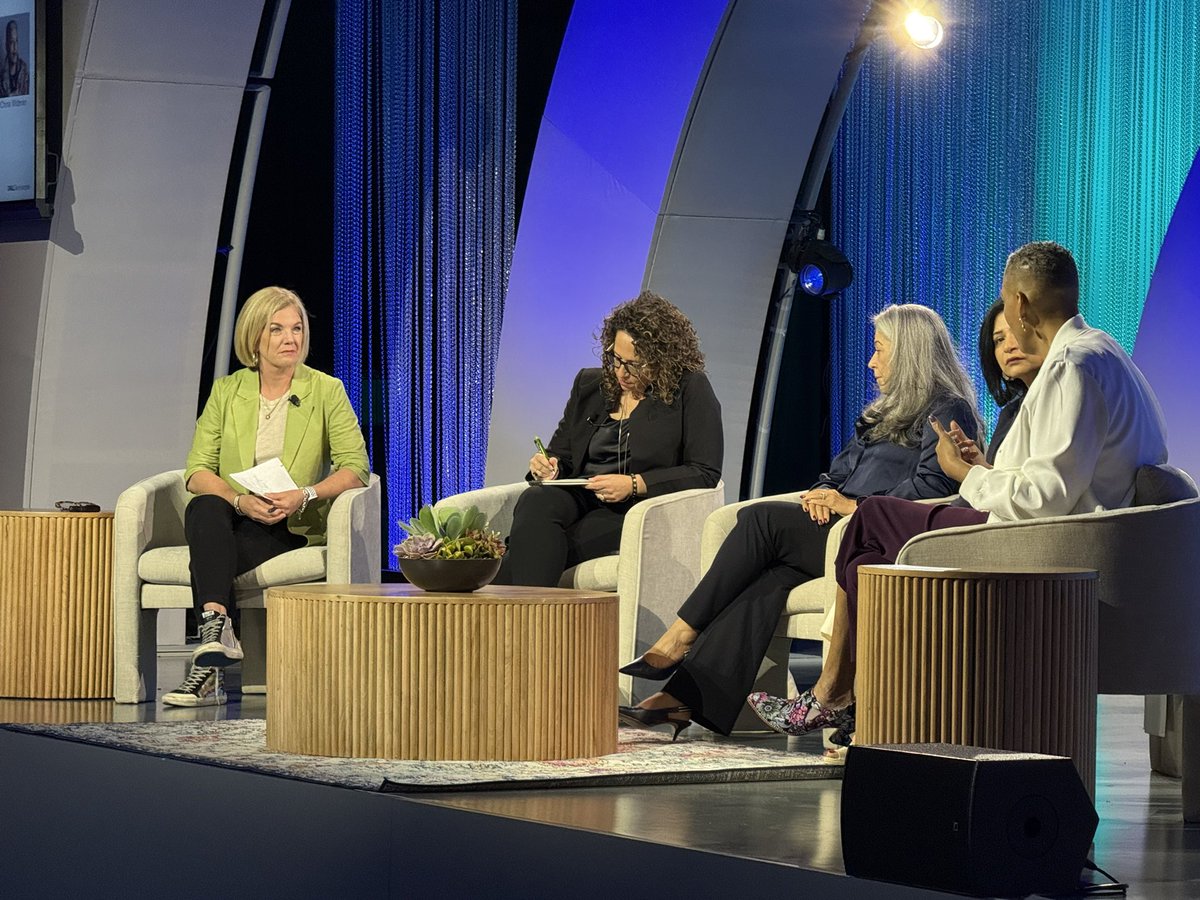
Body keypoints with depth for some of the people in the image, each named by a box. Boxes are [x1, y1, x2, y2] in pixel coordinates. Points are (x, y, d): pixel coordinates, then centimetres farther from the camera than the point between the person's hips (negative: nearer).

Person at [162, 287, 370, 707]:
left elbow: (355, 468, -5)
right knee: (204, 508, -35)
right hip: (233, 518, 2)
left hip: (294, 527, -2)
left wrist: (303, 495, -22)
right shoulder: (227, 391, 8)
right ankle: (218, 630, -49)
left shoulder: (327, 391, 2)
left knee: (211, 562, -31)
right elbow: (198, 470, 2)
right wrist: (240, 500, -18)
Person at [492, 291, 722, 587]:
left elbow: (705, 473, -4)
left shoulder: (690, 390, 2)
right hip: (577, 500, 5)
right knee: (536, 502, -34)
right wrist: (549, 465, 0)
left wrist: (634, 485, -14)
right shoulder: (589, 383, 19)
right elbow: (562, 450, 27)